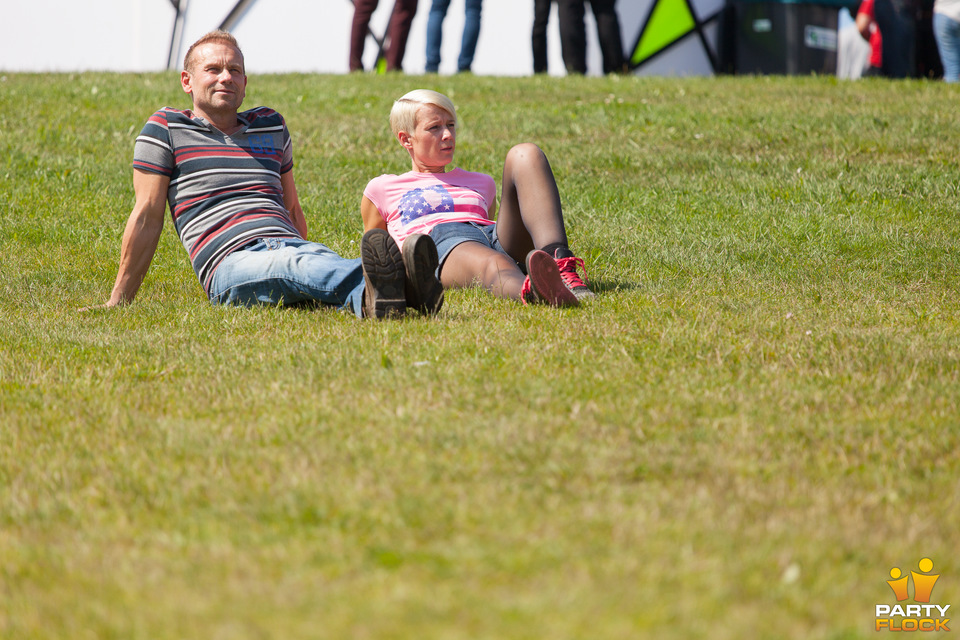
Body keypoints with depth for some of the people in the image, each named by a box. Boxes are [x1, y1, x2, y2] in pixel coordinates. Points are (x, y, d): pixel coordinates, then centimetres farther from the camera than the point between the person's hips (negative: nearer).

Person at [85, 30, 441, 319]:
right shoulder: (166, 129, 15)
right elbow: (147, 215, 11)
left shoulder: (271, 126, 29)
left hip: (291, 245, 5)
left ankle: (367, 299, -72)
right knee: (297, 267, -40)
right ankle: (378, 280, -73)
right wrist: (118, 303, 9)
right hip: (229, 264, -5)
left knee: (321, 263, -36)